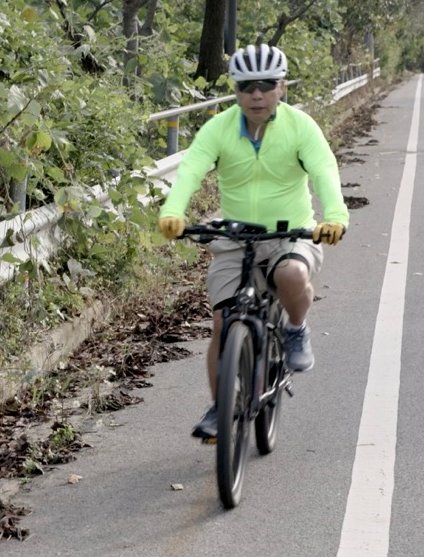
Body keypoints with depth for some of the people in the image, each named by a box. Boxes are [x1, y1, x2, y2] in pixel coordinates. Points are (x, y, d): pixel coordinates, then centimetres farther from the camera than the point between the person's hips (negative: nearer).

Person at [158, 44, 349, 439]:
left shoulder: (300, 126, -9)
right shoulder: (219, 128, -6)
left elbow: (324, 172, -23)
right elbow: (190, 170, -21)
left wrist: (335, 216, -43)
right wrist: (172, 212, -42)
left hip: (292, 235, -2)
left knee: (292, 275, -36)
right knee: (224, 324, -7)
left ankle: (296, 331, -3)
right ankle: (219, 408, 14)